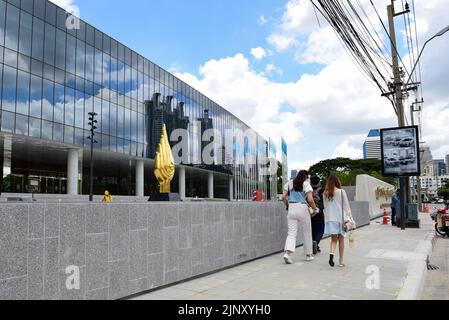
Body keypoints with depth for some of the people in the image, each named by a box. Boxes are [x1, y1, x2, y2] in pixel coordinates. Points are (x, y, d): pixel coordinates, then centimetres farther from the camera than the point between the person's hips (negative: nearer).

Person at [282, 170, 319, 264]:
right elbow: (310, 200, -11)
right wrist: (315, 209, 4)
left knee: (291, 233, 2)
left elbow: (283, 197, 4)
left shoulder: (289, 183, 9)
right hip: (302, 208, -3)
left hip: (291, 209, 3)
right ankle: (308, 255, 22)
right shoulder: (306, 184, -3)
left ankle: (287, 253, -17)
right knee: (307, 233, 12)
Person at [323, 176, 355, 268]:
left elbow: (325, 207, 5)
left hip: (330, 220, 2)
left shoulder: (325, 194, 3)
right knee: (341, 239, 9)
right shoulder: (341, 192, -6)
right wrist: (347, 220, -2)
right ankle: (341, 261, 15)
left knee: (334, 239, 9)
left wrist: (326, 219, 11)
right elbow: (346, 207, -5)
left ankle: (331, 254, -18)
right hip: (340, 218, -2)